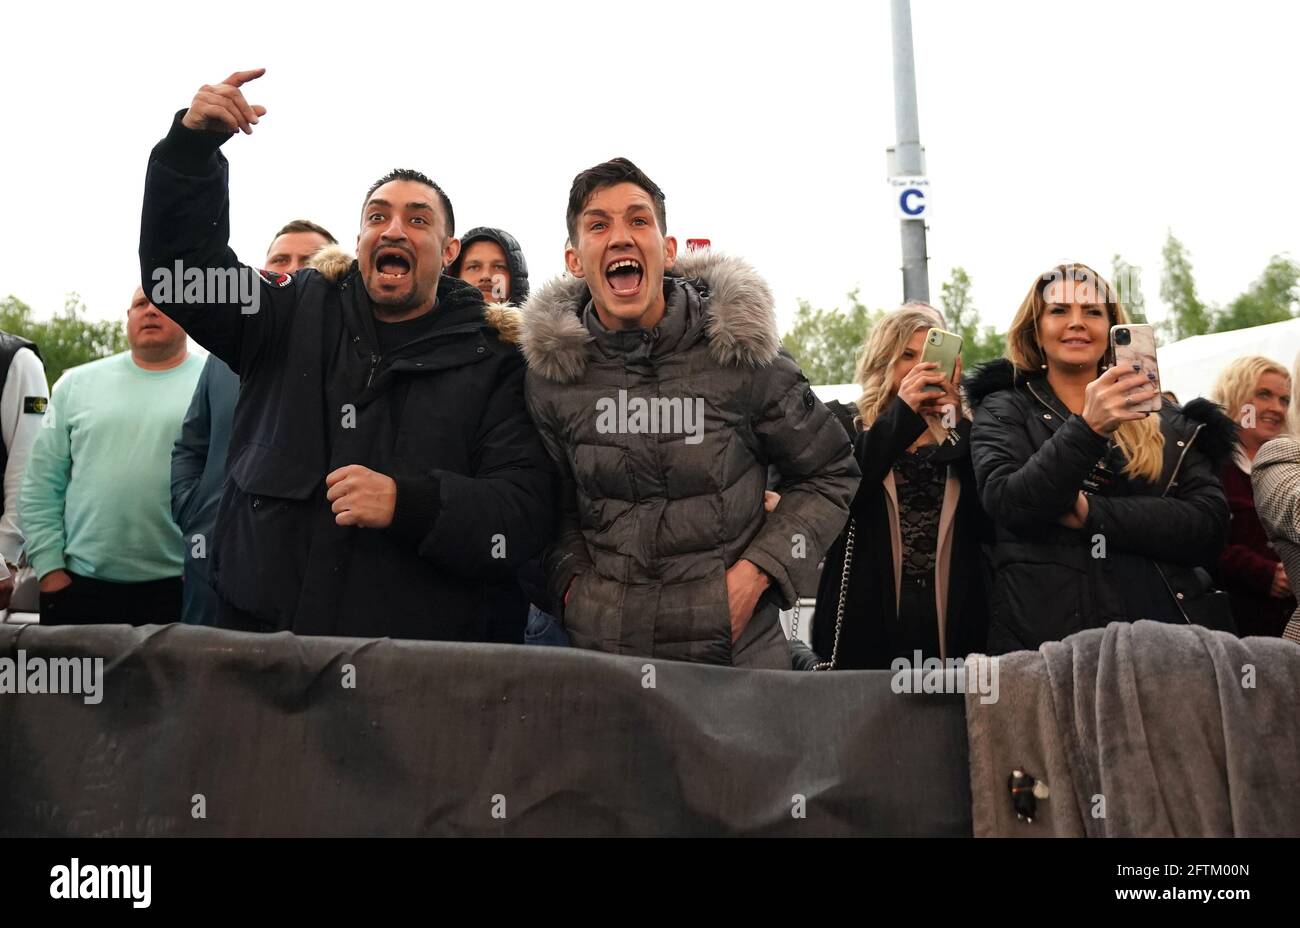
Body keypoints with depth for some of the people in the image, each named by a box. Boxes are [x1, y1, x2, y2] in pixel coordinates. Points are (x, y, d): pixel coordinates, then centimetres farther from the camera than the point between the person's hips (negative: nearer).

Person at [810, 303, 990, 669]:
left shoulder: (961, 434, 13)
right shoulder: (849, 430, 8)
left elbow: (988, 524, -3)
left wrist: (954, 422, -8)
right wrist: (902, 411, -13)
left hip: (952, 618, 2)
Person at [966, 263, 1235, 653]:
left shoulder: (1165, 423, 13)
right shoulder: (1004, 411, 6)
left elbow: (1210, 523, -1)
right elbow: (1008, 505, -11)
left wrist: (1093, 512, -12)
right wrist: (1087, 429, -23)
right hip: (1046, 634, -2)